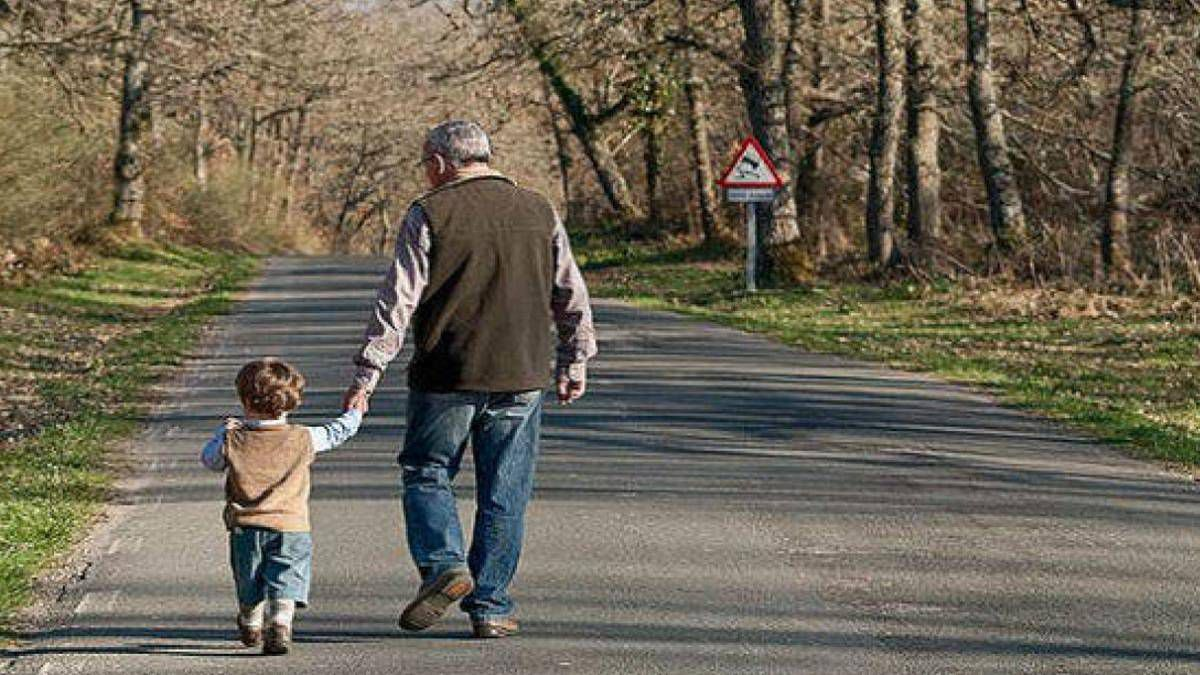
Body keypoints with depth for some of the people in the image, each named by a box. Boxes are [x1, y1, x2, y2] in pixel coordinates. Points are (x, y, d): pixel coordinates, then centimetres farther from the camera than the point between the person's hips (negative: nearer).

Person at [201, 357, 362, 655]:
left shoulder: (232, 441, -5)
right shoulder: (303, 439, -4)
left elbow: (209, 459, 13)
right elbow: (334, 433, 12)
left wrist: (223, 431, 27)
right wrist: (354, 414, 31)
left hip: (245, 527, 2)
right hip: (292, 527, -1)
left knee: (249, 589, 19)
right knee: (285, 584, -5)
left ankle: (250, 627, 37)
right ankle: (280, 624, -26)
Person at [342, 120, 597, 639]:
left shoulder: (429, 215, -5)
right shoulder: (539, 212, 7)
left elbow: (397, 301, -9)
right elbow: (571, 296, 12)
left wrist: (367, 374, -6)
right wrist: (574, 362, 23)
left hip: (446, 376, -3)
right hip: (521, 378, 3)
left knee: (425, 474, 13)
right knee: (504, 495, 8)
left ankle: (443, 563, -9)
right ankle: (489, 606, 8)